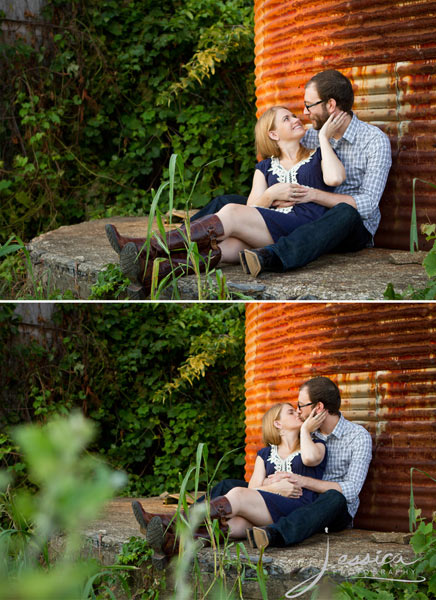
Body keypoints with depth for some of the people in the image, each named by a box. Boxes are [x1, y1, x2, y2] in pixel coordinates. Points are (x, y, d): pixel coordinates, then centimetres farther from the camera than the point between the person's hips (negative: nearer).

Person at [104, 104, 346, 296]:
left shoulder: (317, 157, 19)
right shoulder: (265, 167, 28)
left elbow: (335, 178, -7)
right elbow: (252, 209, 15)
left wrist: (324, 138, 3)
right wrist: (272, 194, -3)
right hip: (268, 232, 4)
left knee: (231, 213, -27)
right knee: (230, 245, -30)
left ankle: (150, 247, -35)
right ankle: (153, 269, -54)